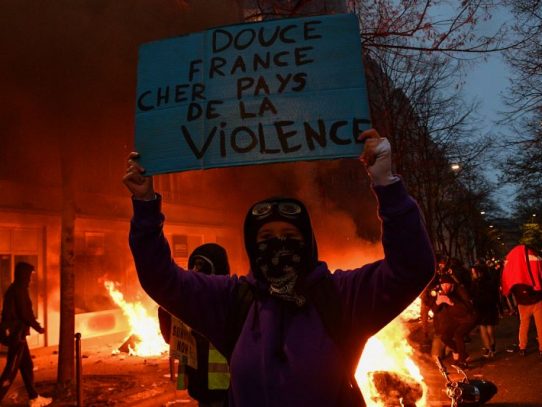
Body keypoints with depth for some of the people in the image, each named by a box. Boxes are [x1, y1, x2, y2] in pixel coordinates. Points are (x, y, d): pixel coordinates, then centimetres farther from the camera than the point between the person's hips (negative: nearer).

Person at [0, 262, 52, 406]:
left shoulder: (14, 289, 12)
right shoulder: (19, 290, -16)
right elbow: (25, 314, -19)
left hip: (14, 333, 10)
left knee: (27, 366, 15)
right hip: (17, 334, -10)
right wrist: (38, 327, -6)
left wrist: (34, 324, 18)